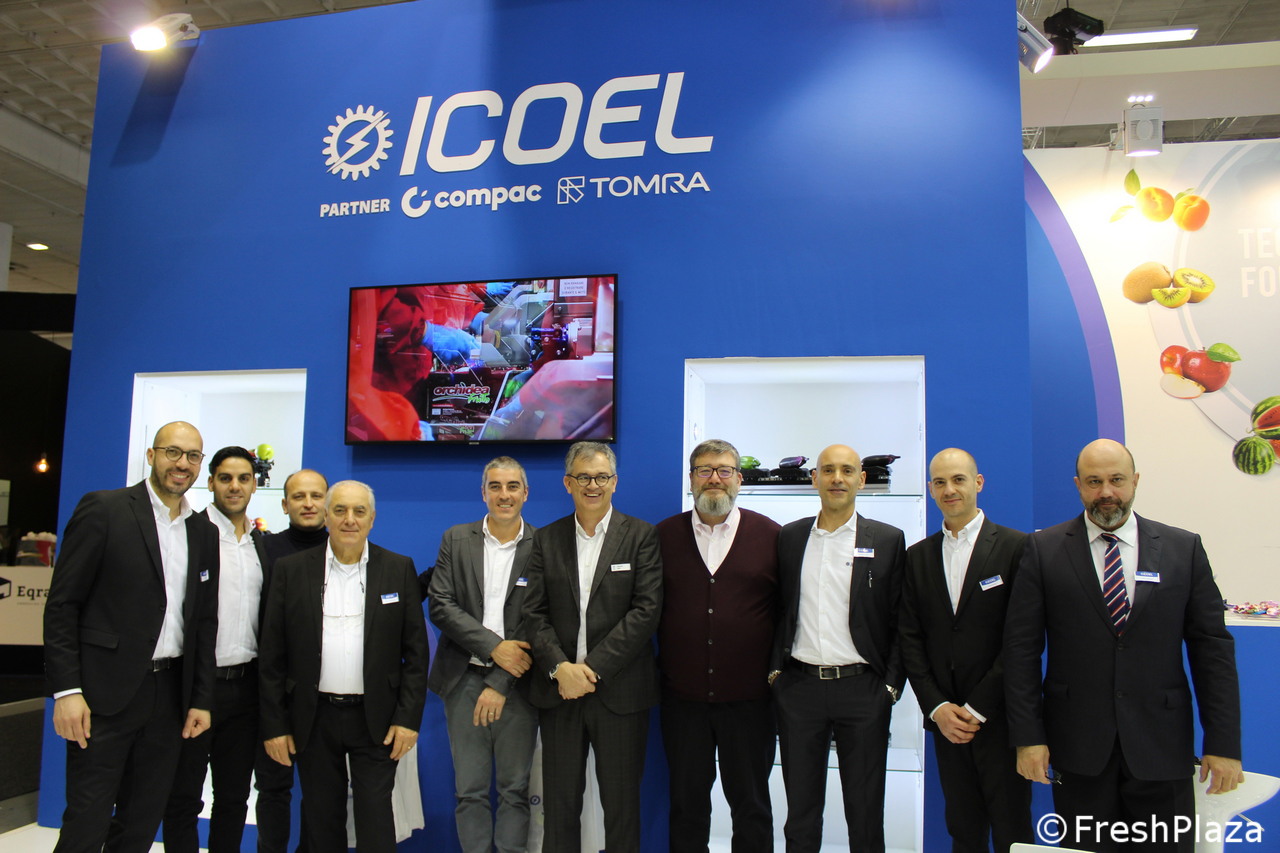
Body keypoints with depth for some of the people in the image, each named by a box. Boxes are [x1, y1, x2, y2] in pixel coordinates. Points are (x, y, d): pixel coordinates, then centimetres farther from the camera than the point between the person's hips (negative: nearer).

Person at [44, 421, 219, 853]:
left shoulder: (204, 532, 11)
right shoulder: (104, 509, -4)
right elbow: (62, 604, -7)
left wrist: (201, 699, 8)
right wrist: (66, 690, -13)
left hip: (170, 695, 5)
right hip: (106, 692, -5)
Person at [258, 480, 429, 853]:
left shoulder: (399, 569, 0)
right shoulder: (291, 570, 1)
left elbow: (415, 650, -1)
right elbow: (272, 656, 2)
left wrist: (408, 718, -6)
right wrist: (274, 725, -1)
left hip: (376, 719, -1)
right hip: (314, 720, 1)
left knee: (375, 822, 2)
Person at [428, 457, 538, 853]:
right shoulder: (456, 539, 5)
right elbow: (440, 605, -3)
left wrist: (499, 684, -10)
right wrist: (494, 646, -13)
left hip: (516, 683, -1)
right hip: (464, 679, 1)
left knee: (515, 790, 7)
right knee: (470, 790, 8)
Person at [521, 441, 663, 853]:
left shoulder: (641, 536, -1)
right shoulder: (547, 539, 7)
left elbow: (646, 610, -10)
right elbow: (534, 613, 2)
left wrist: (593, 667, -15)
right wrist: (559, 668, -13)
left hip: (620, 691, -2)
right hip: (558, 691, 2)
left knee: (621, 803, 9)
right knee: (559, 803, 11)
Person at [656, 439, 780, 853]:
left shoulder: (771, 535, 0)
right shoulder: (664, 536, 3)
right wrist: (655, 667, 2)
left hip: (749, 698, -1)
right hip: (682, 697, 1)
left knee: (751, 804, 13)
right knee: (686, 804, 14)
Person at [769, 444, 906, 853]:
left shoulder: (888, 540, 0)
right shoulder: (790, 537, 7)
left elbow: (899, 622, 0)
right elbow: (779, 610, 10)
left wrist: (892, 686, -5)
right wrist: (775, 669, 3)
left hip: (862, 689, -2)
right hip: (798, 685, 2)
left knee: (865, 815, 9)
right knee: (800, 812, 13)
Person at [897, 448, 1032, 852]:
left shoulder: (1016, 547, -4)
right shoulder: (917, 556, 9)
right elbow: (910, 638, 7)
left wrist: (978, 708, -11)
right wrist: (937, 706, -5)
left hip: (1000, 716, -3)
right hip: (946, 718, 4)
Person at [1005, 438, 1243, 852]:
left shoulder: (1183, 548, 4)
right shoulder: (1044, 549, -1)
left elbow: (1213, 647, 3)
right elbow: (1021, 647, -3)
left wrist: (1224, 741, -1)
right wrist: (1027, 736, -7)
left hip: (1162, 748, 1)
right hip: (1077, 748, -1)